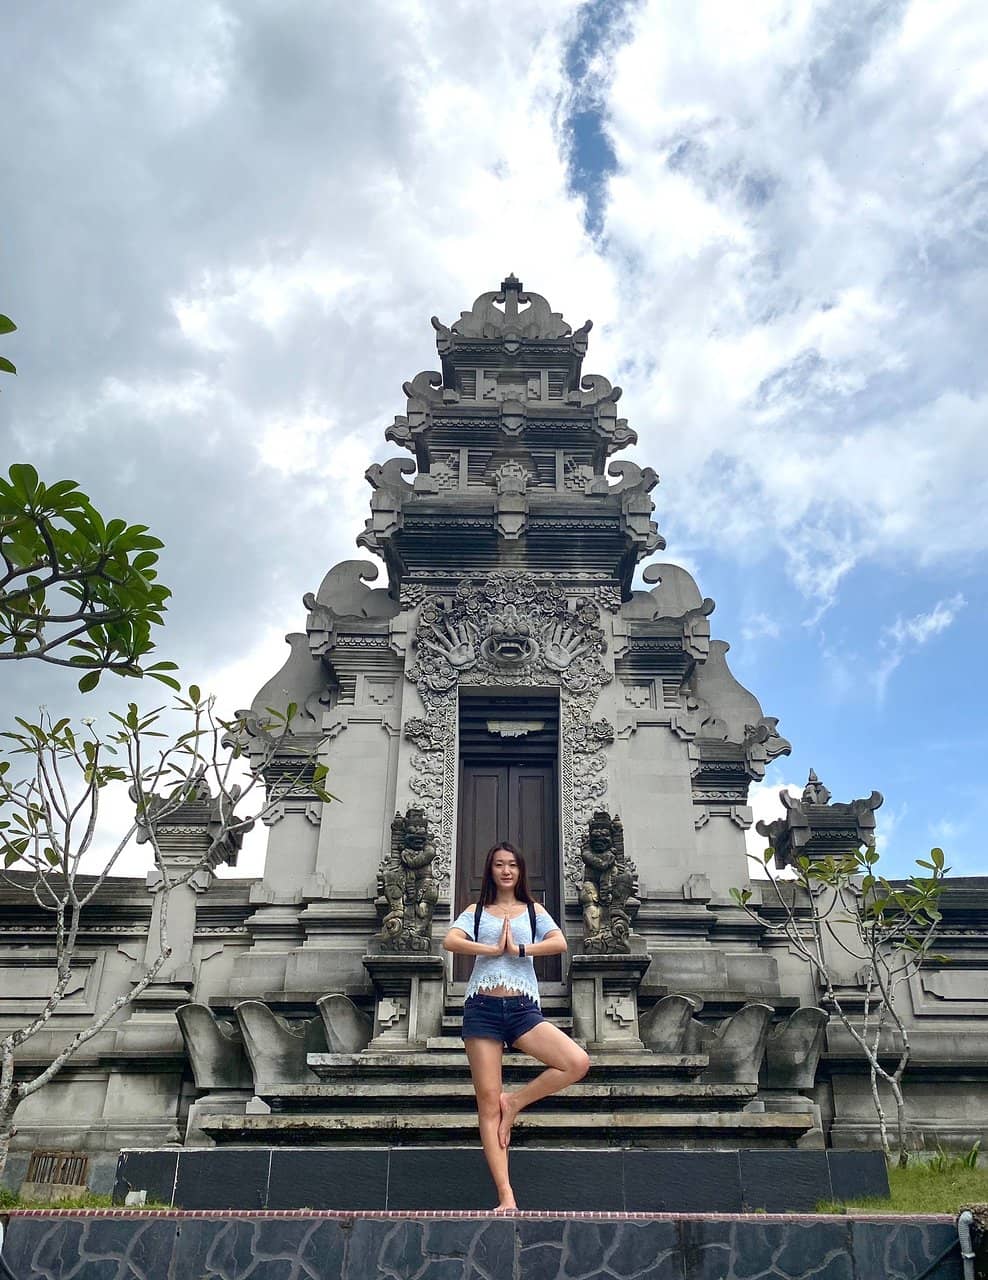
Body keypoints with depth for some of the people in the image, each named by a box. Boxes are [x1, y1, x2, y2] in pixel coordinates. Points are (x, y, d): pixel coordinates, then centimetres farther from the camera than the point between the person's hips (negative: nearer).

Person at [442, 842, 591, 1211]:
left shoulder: (534, 911, 15)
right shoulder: (476, 911, 13)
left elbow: (559, 944, -3)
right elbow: (450, 941, -6)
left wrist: (519, 949, -8)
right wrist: (493, 949, -9)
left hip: (523, 1008, 1)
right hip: (482, 1008, -1)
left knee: (578, 1063, -20)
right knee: (488, 1102, -5)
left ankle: (515, 1102, 0)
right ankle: (506, 1197, -2)